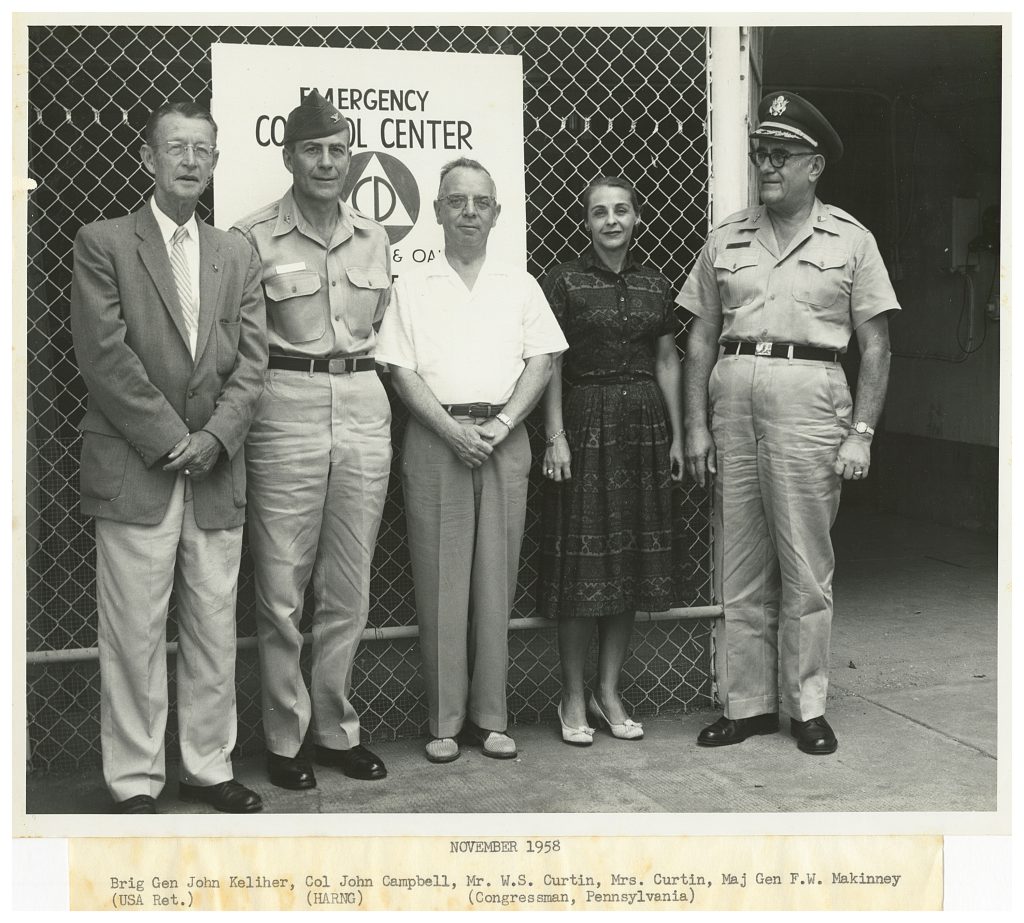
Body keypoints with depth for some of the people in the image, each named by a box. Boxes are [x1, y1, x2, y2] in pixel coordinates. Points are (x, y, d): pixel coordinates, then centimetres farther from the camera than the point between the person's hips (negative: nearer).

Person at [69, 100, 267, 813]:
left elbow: (252, 361, 6)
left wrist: (215, 439, -9)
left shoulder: (238, 256, 14)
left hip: (217, 474, 4)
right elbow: (105, 357, -8)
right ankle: (135, 782, 12)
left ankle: (209, 767, 21)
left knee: (215, 629, 9)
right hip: (134, 473, -4)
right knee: (134, 633, 1)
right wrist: (169, 440, -11)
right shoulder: (103, 244, 1)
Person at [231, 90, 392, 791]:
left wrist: (356, 371, 13)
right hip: (286, 410, -4)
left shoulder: (373, 238, 11)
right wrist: (291, 374, -5)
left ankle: (338, 728, 23)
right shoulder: (253, 238, -3)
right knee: (282, 589, 0)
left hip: (364, 409, 4)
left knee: (350, 587, 10)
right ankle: (286, 736, 14)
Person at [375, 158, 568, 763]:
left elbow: (541, 362, 5)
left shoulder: (520, 286, 13)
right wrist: (453, 431, -12)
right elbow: (402, 371, 1)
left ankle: (492, 717, 9)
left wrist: (499, 427, -9)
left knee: (497, 577, 2)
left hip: (504, 438, 1)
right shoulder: (413, 287, 9)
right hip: (436, 439, -1)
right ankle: (445, 721, 5)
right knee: (440, 578, -1)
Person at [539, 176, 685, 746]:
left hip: (644, 422, 4)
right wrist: (556, 436, -12)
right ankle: (574, 698, 9)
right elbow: (551, 364, -5)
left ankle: (610, 692, 18)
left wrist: (677, 436, 8)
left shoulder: (655, 285, 11)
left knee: (634, 561, 7)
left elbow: (668, 362, 12)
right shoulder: (566, 282, -1)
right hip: (587, 418, -4)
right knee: (583, 562, -2)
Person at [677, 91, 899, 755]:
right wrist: (696, 427, 5)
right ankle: (748, 704, 17)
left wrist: (861, 433, -5)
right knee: (740, 567, 7)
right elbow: (701, 338, 12)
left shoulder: (849, 240, 5)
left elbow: (876, 346, 3)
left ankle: (808, 706, 13)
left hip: (809, 397, -3)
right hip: (732, 399, 3)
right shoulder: (727, 240, 12)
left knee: (806, 566, 1)